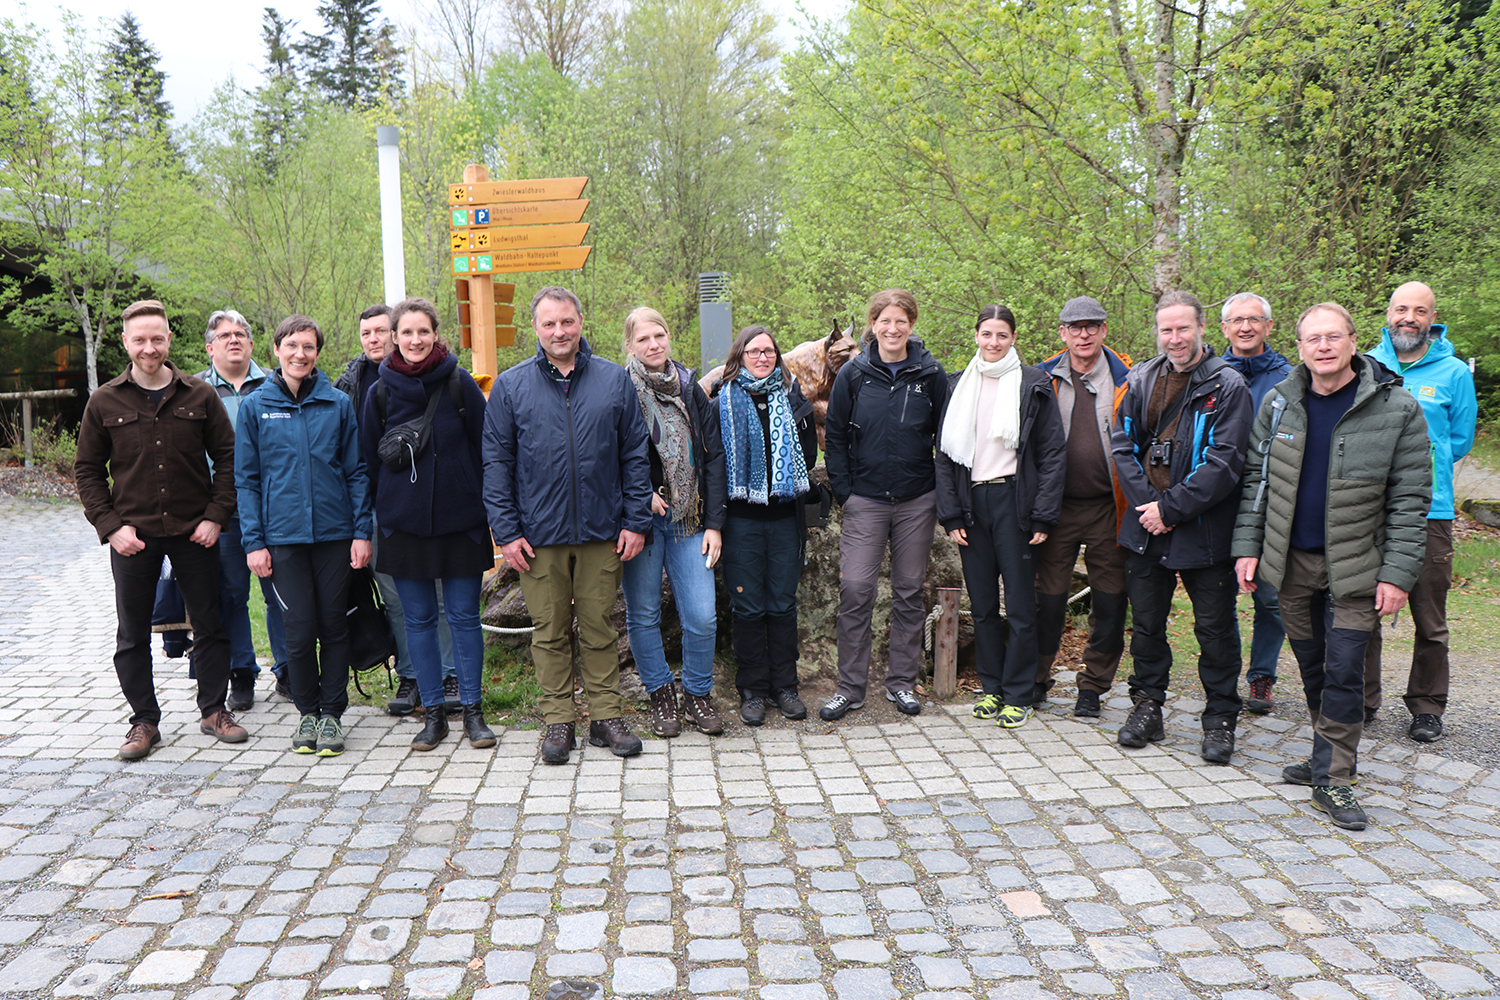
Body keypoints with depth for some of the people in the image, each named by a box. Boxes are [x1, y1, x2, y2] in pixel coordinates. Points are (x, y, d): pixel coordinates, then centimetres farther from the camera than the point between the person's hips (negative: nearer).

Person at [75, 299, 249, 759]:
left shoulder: (200, 396, 1)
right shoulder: (105, 402, 1)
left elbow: (227, 457, 4)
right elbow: (87, 470, 5)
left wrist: (216, 516, -5)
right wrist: (111, 526, -6)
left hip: (195, 532, 0)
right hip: (132, 535, 0)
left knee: (210, 624, 7)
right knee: (133, 634, 7)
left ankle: (214, 710, 23)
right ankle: (144, 720, 21)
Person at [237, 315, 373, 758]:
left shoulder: (339, 404, 5)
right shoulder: (255, 407, 4)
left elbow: (356, 471, 6)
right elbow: (246, 480, 5)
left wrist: (362, 531, -1)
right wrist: (254, 541, -1)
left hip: (335, 534, 1)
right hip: (283, 535, 0)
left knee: (334, 626, 5)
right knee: (299, 630, 1)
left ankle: (331, 713, 19)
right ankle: (307, 712, 20)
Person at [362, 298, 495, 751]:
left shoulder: (461, 384, -2)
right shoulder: (380, 393, 2)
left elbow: (485, 449, 2)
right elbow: (368, 461, 9)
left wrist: (489, 511, 0)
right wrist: (374, 519, 8)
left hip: (460, 521, -1)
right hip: (403, 522, 2)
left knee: (464, 616, 3)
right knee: (419, 619, 7)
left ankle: (472, 711, 15)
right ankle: (434, 713, 18)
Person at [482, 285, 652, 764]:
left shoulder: (614, 380, 5)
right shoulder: (510, 387, 3)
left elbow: (635, 455, 6)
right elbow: (496, 463, 3)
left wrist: (636, 521, 0)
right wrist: (506, 531, -4)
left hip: (602, 532, 0)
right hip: (539, 534, 0)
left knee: (600, 628, 8)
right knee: (550, 631, 7)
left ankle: (607, 715, 19)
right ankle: (558, 720, 18)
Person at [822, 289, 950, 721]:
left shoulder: (931, 375, 2)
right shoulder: (852, 374, 0)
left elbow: (944, 438, 8)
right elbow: (835, 437, 5)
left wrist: (941, 494, 2)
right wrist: (844, 491, -2)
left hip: (917, 501, 1)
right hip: (865, 502, -1)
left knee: (909, 591, 8)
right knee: (855, 590, -5)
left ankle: (902, 682, 21)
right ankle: (850, 687, 6)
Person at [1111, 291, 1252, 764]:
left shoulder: (1227, 386, -7)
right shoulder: (1141, 381, 7)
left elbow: (1224, 463, -14)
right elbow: (1123, 448, 5)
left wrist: (1170, 507, -17)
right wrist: (1146, 504, -9)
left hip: (1204, 530, -4)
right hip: (1145, 529, 4)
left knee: (1215, 628, 5)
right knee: (1146, 625, 14)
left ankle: (1220, 718, 20)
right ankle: (1147, 707, 29)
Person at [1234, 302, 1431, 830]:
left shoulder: (1397, 409, -9)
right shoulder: (1278, 402, 0)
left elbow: (1410, 499, -8)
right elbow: (1256, 479, 8)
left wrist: (1397, 572, -12)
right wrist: (1248, 545, 2)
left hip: (1355, 565, -3)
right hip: (1292, 561, 4)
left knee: (1343, 671, -5)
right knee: (1312, 666, 14)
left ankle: (1333, 778, 6)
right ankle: (1332, 756, 31)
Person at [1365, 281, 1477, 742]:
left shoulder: (1454, 372, 4)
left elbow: (1460, 441, 8)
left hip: (1428, 509, -1)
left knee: (1430, 620, 4)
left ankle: (1427, 708, 18)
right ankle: (1361, 699, 20)